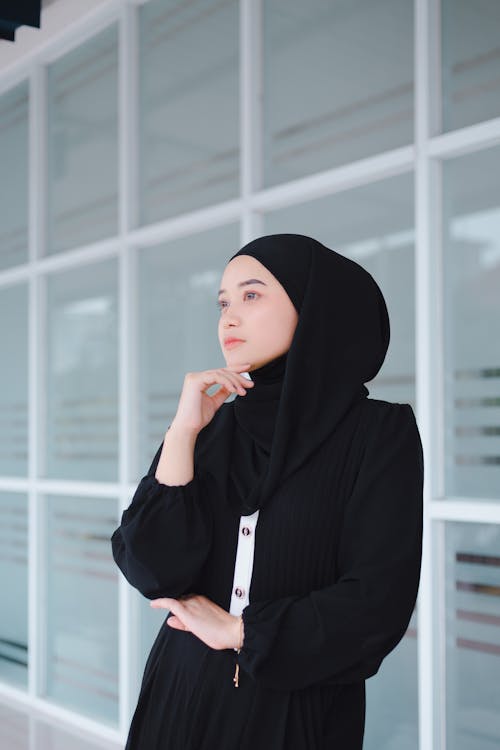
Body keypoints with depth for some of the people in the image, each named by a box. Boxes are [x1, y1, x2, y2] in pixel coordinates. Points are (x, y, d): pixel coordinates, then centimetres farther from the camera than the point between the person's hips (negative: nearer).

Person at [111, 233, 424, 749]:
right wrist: (182, 433, -16)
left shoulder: (380, 432, -9)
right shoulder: (208, 428, 2)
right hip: (184, 694, 4)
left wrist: (238, 631, -9)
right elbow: (152, 571, -9)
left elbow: (380, 600, -17)